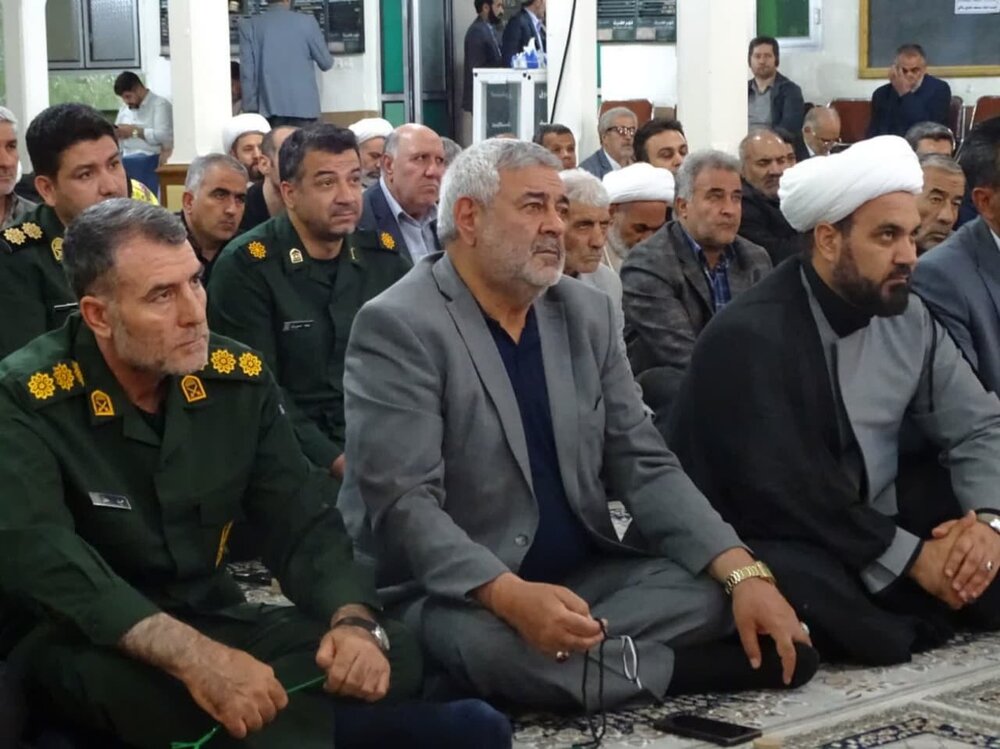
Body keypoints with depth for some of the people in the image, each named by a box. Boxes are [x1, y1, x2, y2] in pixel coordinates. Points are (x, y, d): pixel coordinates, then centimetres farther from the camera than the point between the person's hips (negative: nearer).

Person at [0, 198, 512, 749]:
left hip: (212, 620, 5)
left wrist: (356, 621, -23)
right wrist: (190, 656, -41)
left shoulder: (237, 378, -1)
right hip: (79, 642, -5)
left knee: (391, 657, -18)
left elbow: (303, 523, -1)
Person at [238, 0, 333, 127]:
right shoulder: (307, 21, 0)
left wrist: (250, 107, 6)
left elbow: (247, 71, 0)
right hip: (303, 105, -1)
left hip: (269, 107, 1)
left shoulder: (249, 26, 2)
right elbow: (326, 63, 7)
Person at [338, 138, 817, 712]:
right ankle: (692, 666, -16)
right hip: (457, 592, -4)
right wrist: (510, 595, -37)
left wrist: (743, 573, -12)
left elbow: (643, 464, 4)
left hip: (584, 577, 5)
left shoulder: (588, 313, 6)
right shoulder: (399, 327, -13)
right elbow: (402, 502, -21)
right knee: (493, 644, -36)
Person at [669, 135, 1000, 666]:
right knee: (872, 630, -36)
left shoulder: (909, 319, 1)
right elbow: (785, 496, -25)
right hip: (781, 540, -6)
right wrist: (911, 556, -23)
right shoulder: (750, 336, -21)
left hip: (880, 520, 7)